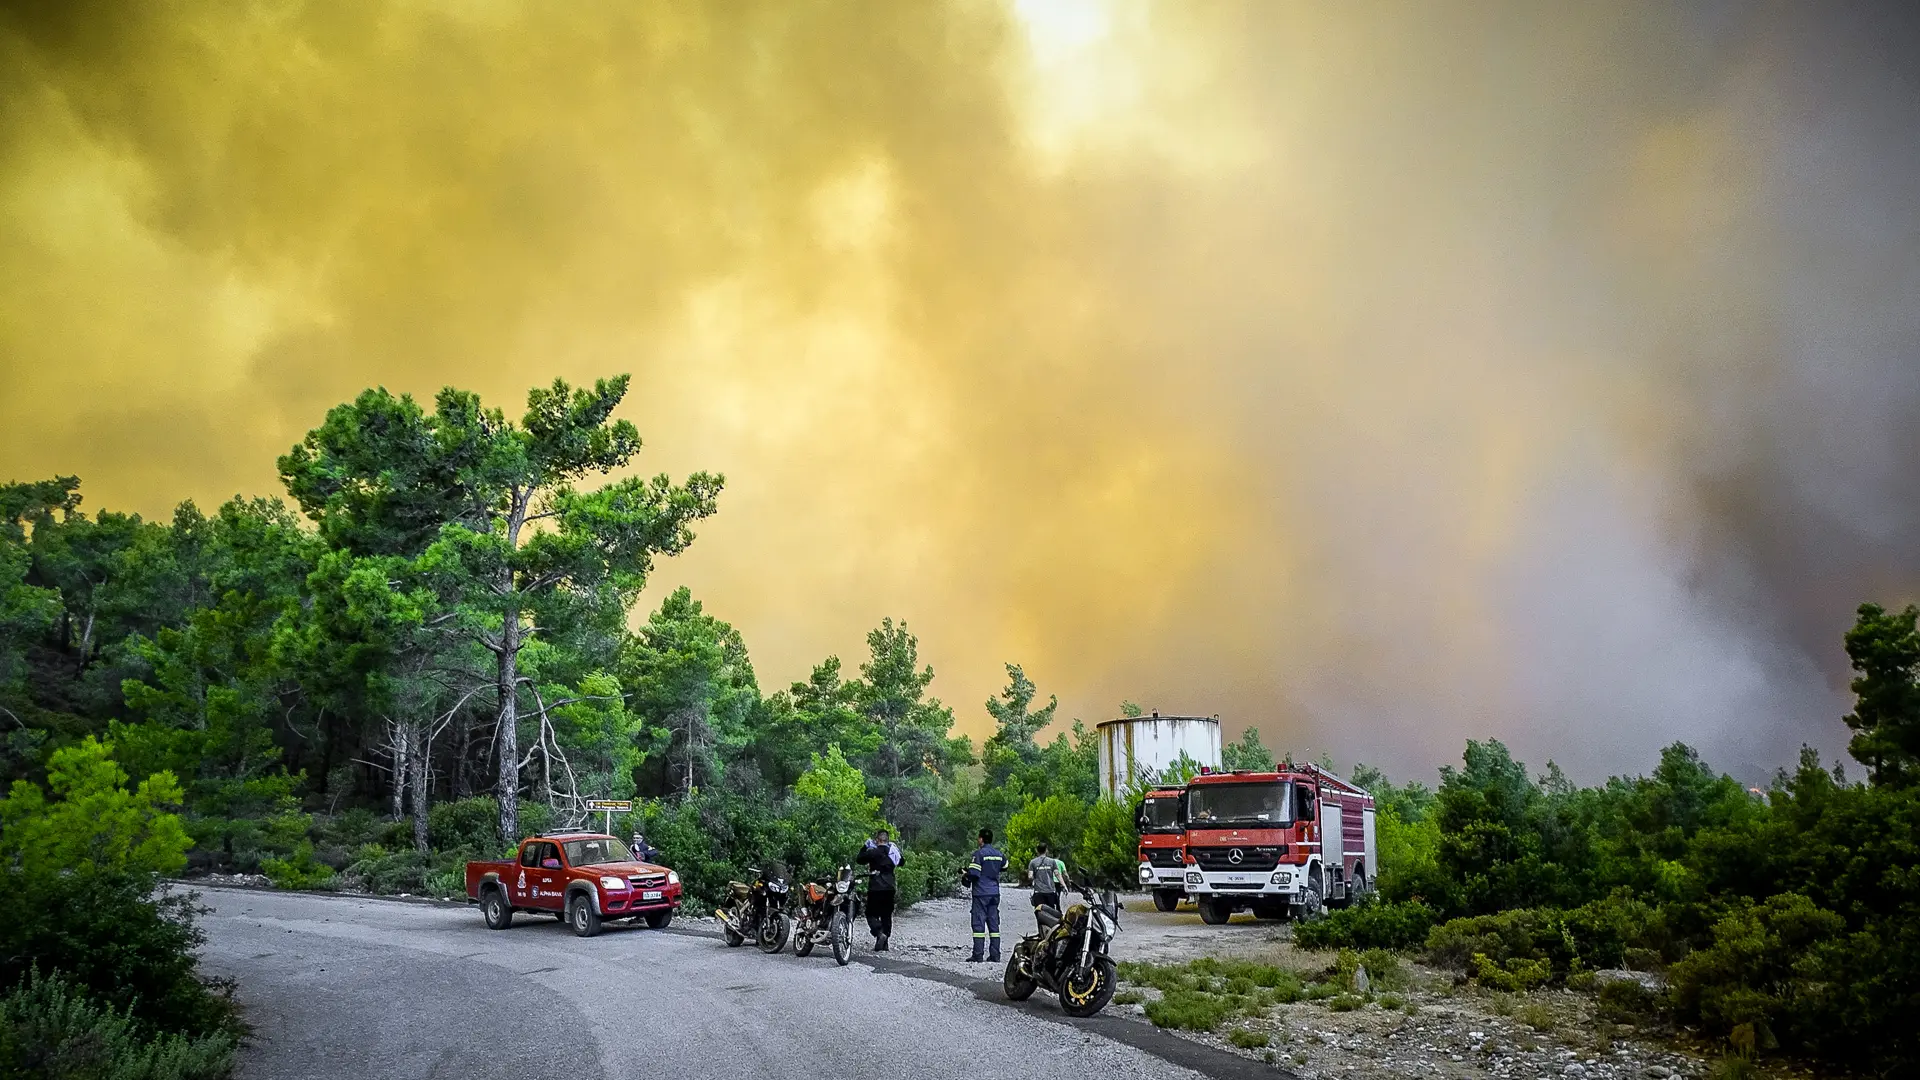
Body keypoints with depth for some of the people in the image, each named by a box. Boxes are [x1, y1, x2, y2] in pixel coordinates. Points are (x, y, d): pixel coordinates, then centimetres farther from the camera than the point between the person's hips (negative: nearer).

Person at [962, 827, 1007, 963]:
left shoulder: (979, 853, -11)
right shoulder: (998, 854, 9)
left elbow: (973, 873, -17)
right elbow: (1005, 866, 26)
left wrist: (964, 876, 1)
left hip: (981, 893, -6)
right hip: (995, 893, 6)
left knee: (979, 923, -4)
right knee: (994, 923, 9)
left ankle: (977, 955, -8)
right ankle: (995, 955, 7)